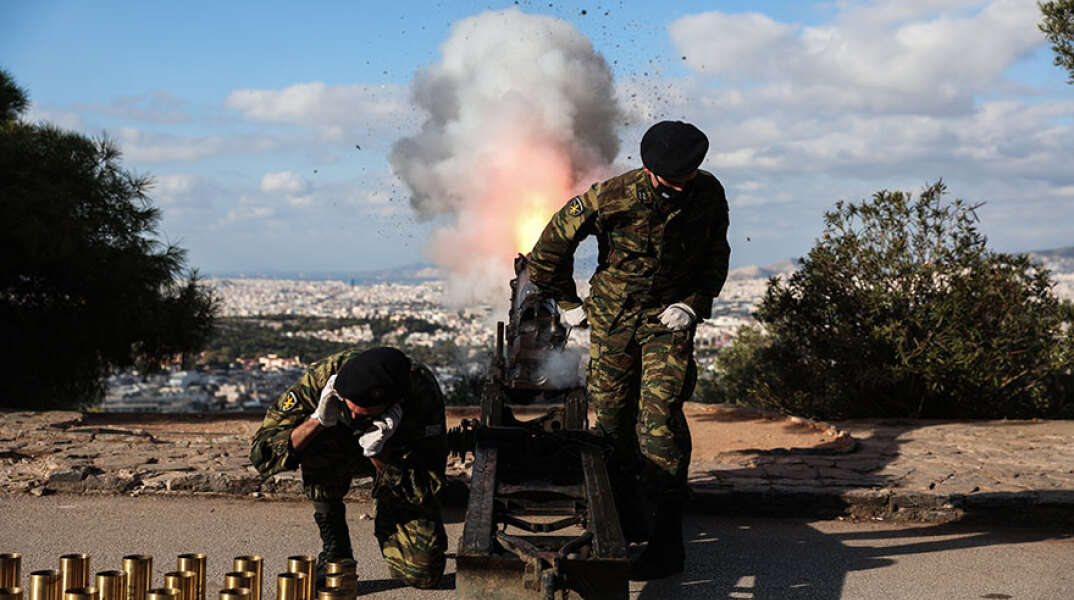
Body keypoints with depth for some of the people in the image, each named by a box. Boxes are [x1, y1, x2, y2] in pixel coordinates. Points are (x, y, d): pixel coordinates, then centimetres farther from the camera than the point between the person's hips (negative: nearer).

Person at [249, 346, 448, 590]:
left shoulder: (424, 393, -35)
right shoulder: (325, 376, -33)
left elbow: (427, 491, -30)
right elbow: (261, 454, -30)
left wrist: (377, 453, -44)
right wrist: (318, 420, -43)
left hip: (400, 460, 0)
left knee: (423, 573, -15)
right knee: (320, 441, -37)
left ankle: (384, 519, 20)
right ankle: (335, 549, -17)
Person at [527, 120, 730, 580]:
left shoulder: (708, 194, -11)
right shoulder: (611, 198, -20)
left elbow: (716, 255, 8)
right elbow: (553, 243, -6)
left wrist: (694, 302, -6)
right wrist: (567, 302, 2)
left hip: (670, 318, 0)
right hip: (613, 316, 1)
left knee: (660, 418, -13)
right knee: (612, 417, 5)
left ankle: (667, 542, -9)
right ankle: (627, 521, 24)